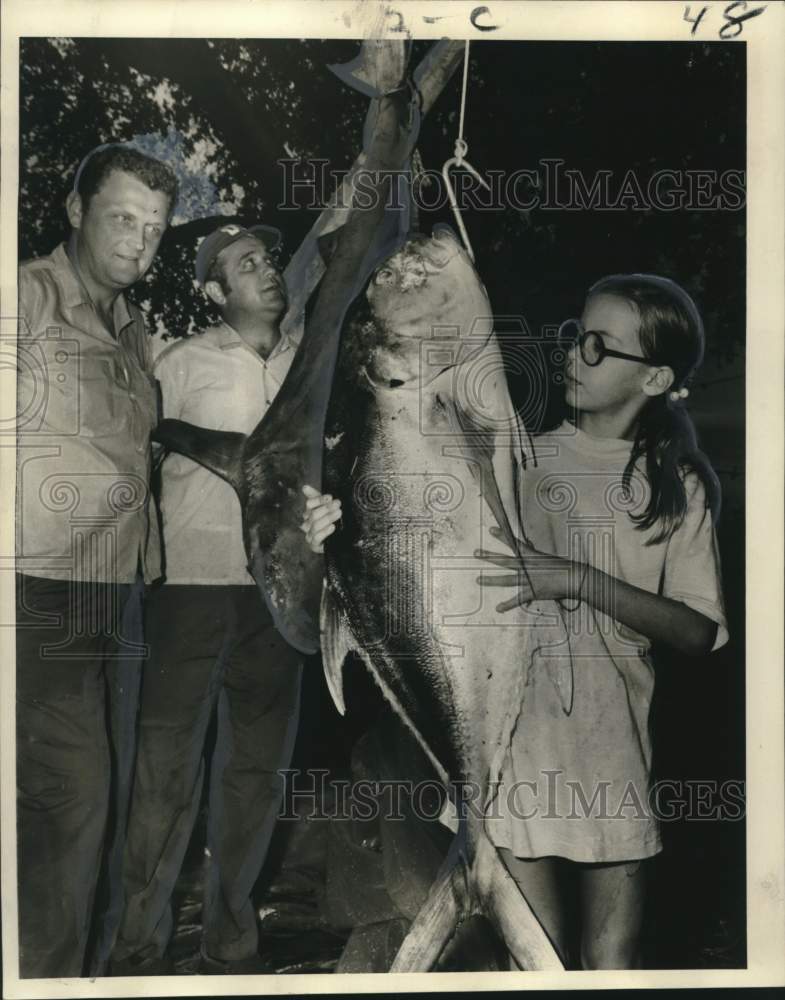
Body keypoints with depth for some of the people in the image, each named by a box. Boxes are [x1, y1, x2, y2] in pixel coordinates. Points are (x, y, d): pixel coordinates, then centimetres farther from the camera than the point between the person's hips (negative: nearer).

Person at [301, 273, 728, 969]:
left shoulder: (679, 486, 2)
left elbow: (698, 635, -5)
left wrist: (578, 579, -18)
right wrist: (343, 525, -16)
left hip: (613, 758, 0)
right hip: (512, 748, 0)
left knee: (614, 964, 8)